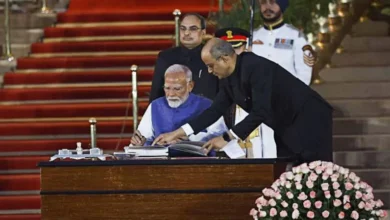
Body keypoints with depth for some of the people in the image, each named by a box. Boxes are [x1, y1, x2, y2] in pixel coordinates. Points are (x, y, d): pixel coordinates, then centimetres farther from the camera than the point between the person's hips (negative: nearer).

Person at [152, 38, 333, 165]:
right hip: (286, 128, 9)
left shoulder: (256, 67, -26)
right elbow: (216, 110, 8)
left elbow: (261, 112, -30)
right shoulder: (229, 78, 1)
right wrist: (177, 134, 4)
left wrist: (227, 138, -25)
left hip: (308, 120, -9)